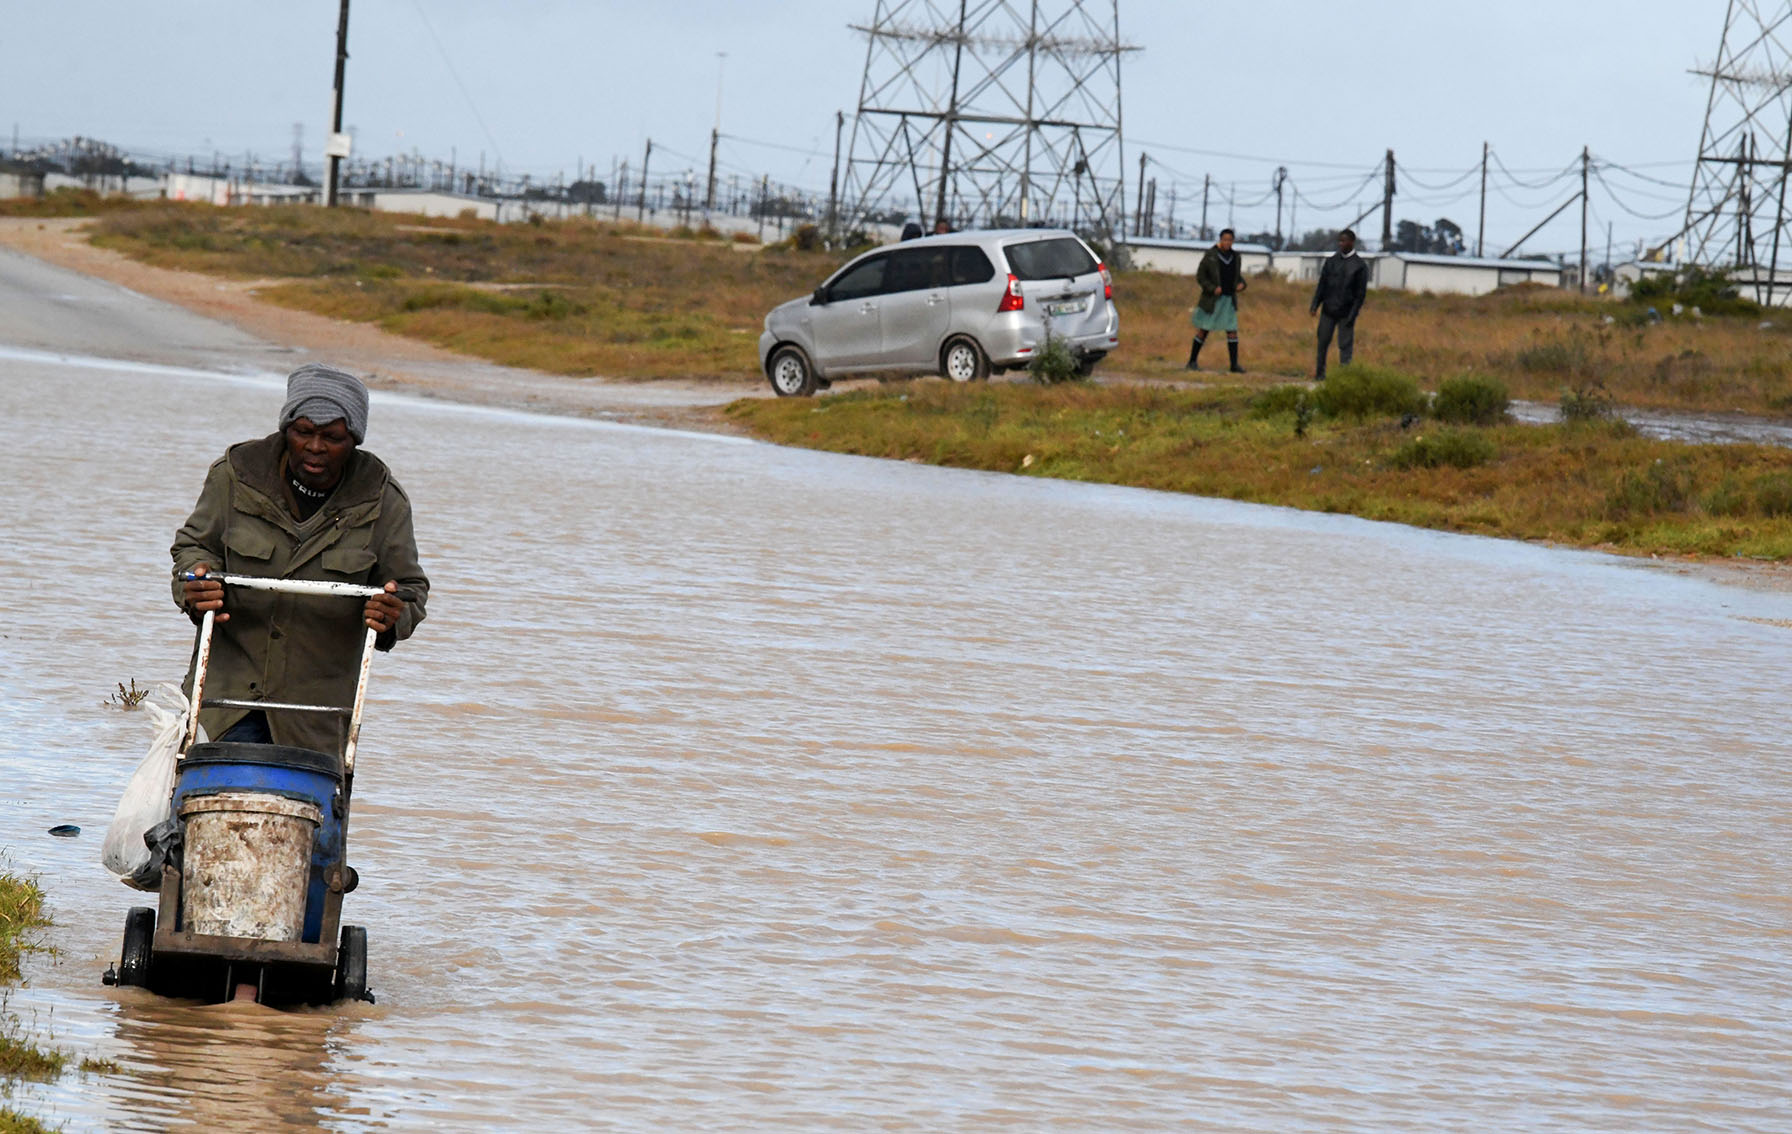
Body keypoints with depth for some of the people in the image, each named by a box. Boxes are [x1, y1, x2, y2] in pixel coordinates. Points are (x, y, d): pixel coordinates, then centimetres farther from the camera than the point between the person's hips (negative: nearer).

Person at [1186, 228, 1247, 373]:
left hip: (1228, 300, 4)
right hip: (1211, 300, -4)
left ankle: (1234, 364, 1)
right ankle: (1192, 361, 14)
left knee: (1232, 331, -3)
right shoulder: (1210, 256, -10)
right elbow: (1200, 277, -8)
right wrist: (1212, 289, -22)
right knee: (1203, 330, 1)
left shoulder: (1235, 257, 5)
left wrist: (1241, 284, -8)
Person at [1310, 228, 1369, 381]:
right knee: (1323, 343, 4)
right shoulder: (1331, 261, 8)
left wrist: (1352, 315, -11)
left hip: (1346, 314, -3)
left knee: (1345, 345, -5)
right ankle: (1320, 373, 14)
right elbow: (1322, 285, 10)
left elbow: (1361, 294, -4)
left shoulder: (1359, 266, -3)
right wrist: (1315, 305, -1)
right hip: (1328, 311, 3)